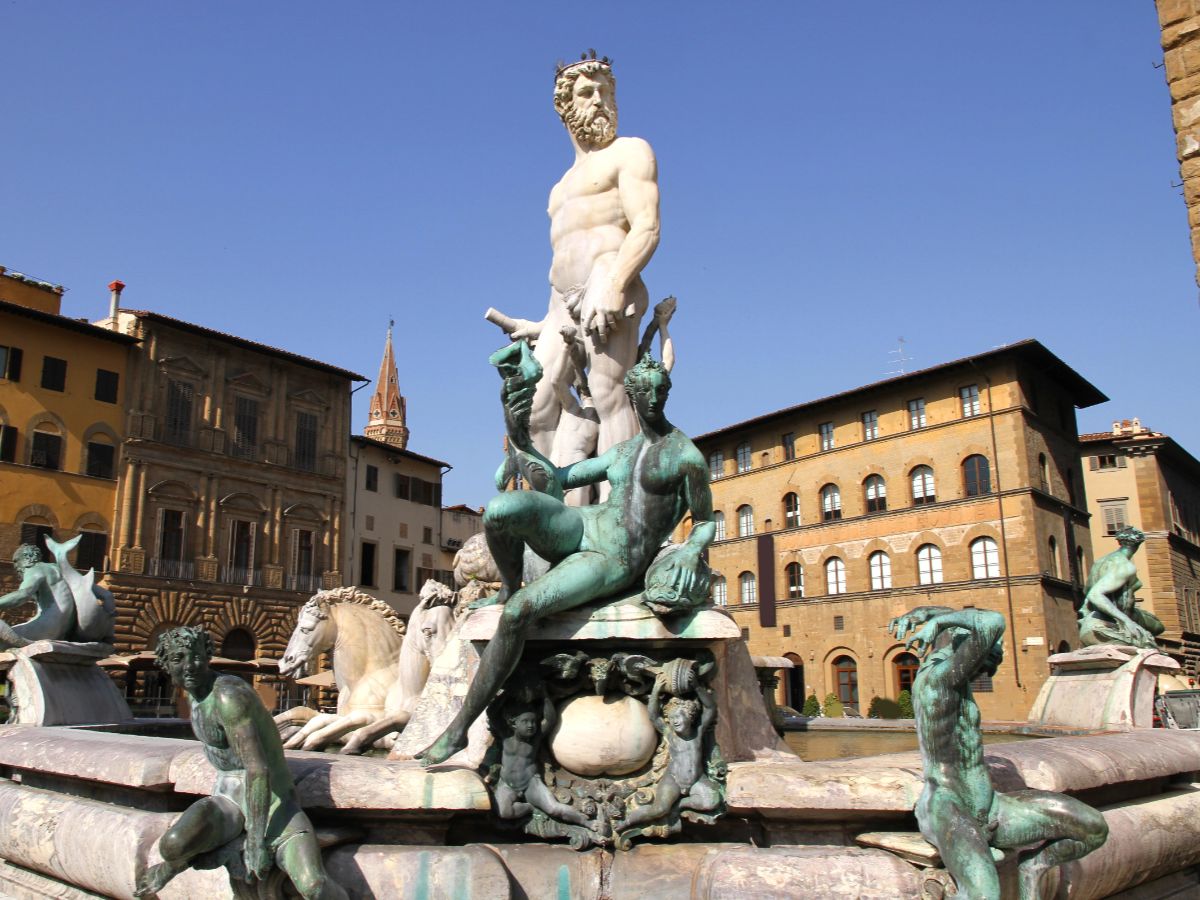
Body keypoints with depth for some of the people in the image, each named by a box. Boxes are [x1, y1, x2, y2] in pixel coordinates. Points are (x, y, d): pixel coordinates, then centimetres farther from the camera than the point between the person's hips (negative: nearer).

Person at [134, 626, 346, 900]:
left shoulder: (228, 695, -21)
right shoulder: (197, 691, 7)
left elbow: (258, 769, -26)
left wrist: (257, 840, -27)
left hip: (270, 799, -7)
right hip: (228, 797, 7)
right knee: (174, 844, -29)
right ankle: (169, 868, 8)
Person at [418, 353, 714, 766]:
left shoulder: (687, 456, 0)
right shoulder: (621, 451, 18)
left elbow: (705, 523, 6)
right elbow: (558, 477, 19)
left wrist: (692, 549, -18)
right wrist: (519, 438, 4)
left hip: (614, 564, -5)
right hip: (580, 527, 5)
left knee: (519, 611, -28)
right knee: (500, 509, -30)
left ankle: (459, 728, -16)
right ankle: (509, 584, 2)